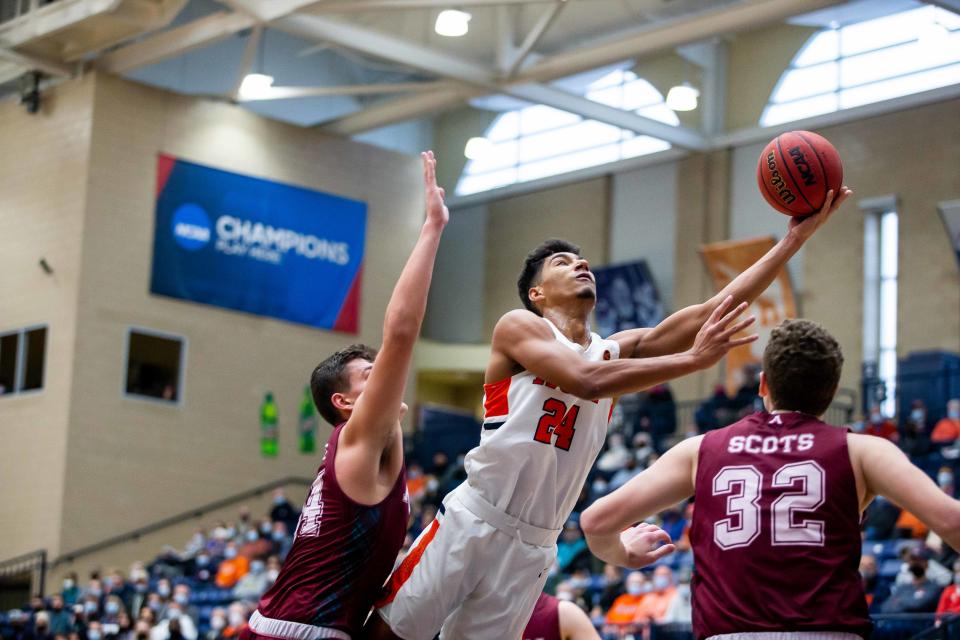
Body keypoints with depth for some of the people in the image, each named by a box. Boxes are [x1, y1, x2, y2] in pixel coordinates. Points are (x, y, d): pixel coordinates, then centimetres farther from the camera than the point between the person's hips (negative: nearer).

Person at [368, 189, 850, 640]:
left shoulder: (616, 351, 11)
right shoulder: (518, 326, -4)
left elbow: (714, 312, 3)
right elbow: (586, 380, -22)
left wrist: (796, 237, -2)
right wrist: (694, 359, -24)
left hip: (533, 548, 5)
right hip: (472, 522, -4)